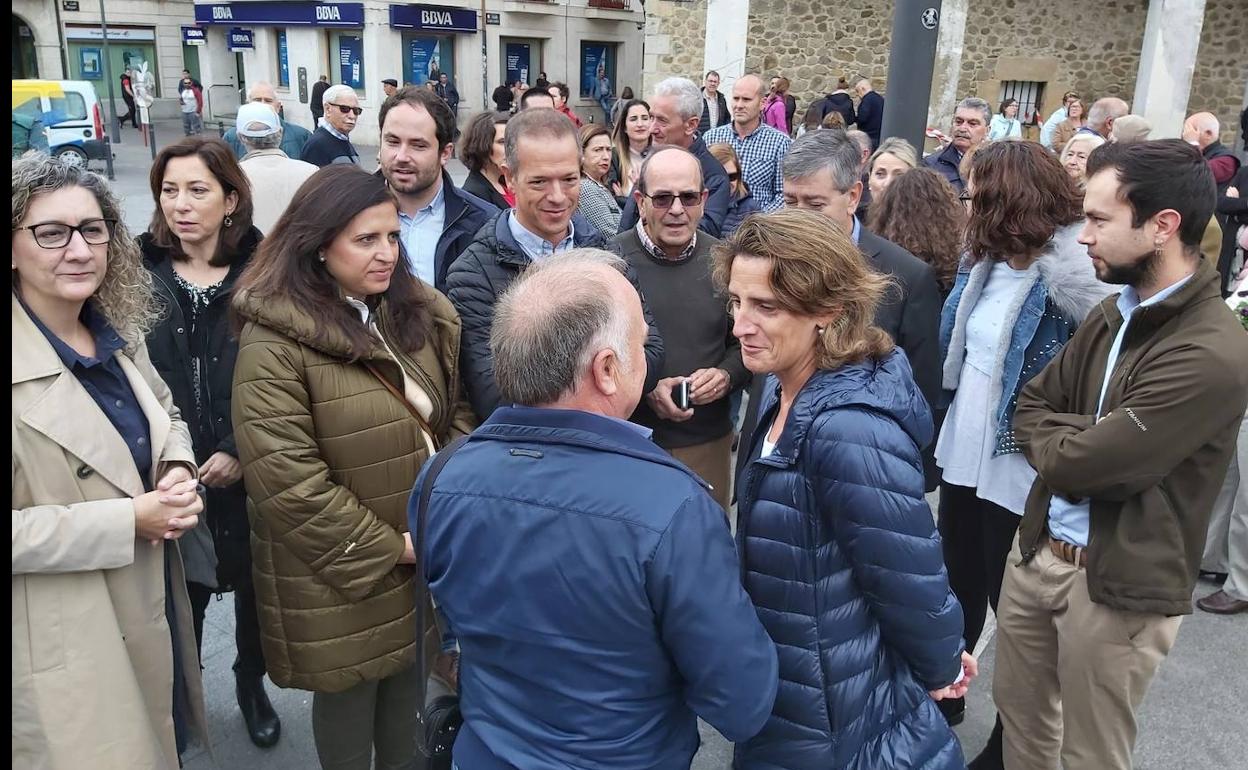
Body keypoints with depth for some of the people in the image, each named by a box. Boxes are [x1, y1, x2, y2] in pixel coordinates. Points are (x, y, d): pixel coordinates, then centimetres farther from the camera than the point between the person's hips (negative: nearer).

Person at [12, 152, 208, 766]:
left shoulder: (119, 335, 3)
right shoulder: (21, 366, -22)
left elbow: (166, 415, 16)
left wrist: (180, 475, -5)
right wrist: (129, 520, -23)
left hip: (153, 611, 7)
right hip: (69, 645, -7)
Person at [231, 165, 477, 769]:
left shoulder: (420, 314, 2)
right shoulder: (273, 344, -19)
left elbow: (457, 415, 9)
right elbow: (287, 481, -23)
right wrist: (387, 548, -16)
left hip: (427, 555, 6)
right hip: (340, 575, -5)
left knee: (407, 681, 21)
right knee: (350, 694, 15)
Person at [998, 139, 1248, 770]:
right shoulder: (1115, 311, 4)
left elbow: (1075, 463, -25)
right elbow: (1029, 407, 7)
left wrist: (1056, 437, -4)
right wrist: (1073, 439, -12)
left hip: (1117, 584, -7)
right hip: (1036, 550, 7)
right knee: (1018, 716, 23)